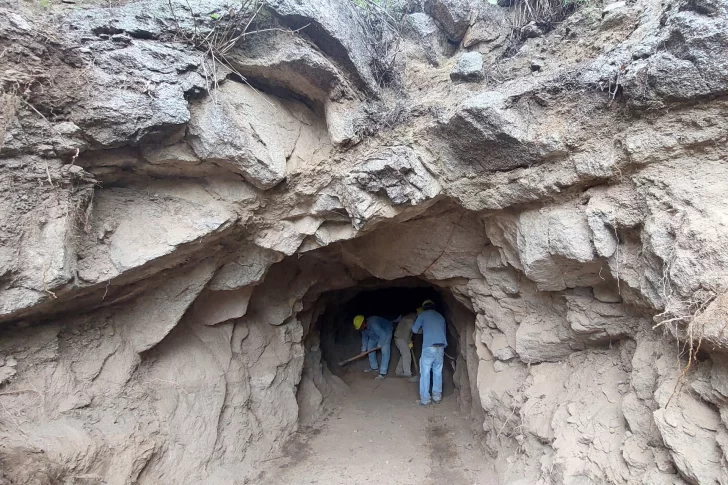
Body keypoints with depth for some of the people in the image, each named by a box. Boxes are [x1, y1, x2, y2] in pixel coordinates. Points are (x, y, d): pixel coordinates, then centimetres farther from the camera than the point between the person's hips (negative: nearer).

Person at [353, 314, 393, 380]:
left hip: (386, 332, -8)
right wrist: (363, 350, -6)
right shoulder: (363, 327, -16)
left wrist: (379, 345, -24)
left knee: (385, 351, -16)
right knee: (370, 348, 11)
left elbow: (383, 335, -39)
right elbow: (364, 337, -2)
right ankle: (374, 367, 26)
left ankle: (383, 372, -16)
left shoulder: (373, 324, -43)